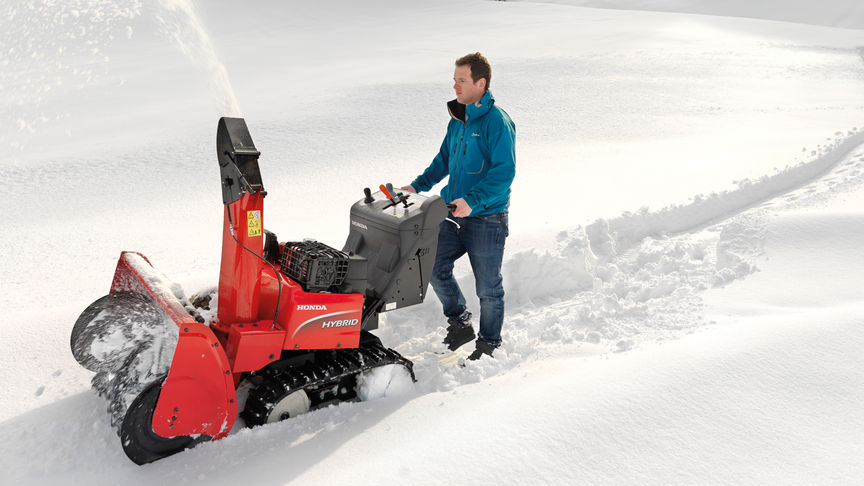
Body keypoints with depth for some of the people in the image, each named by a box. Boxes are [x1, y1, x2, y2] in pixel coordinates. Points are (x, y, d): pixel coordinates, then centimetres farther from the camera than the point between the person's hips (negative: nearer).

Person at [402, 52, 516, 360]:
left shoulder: (497, 121, -14)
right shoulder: (457, 120, 10)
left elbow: (504, 172, -21)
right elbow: (444, 159, 23)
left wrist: (472, 201, -30)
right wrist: (418, 185, 12)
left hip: (487, 219, -7)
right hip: (454, 214, 7)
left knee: (488, 287, 5)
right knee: (435, 267, 4)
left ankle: (490, 342, 24)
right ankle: (460, 323, 25)